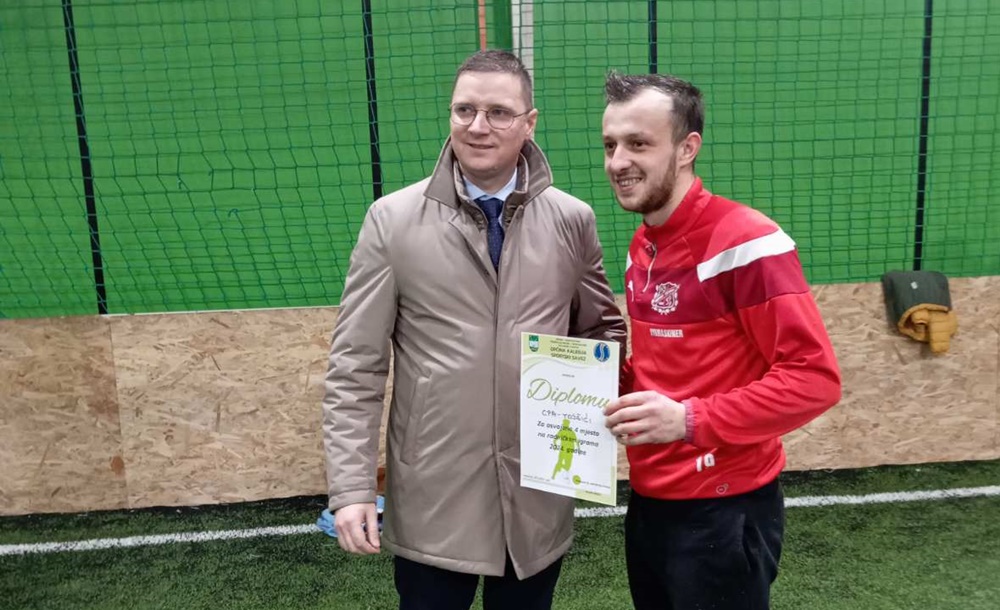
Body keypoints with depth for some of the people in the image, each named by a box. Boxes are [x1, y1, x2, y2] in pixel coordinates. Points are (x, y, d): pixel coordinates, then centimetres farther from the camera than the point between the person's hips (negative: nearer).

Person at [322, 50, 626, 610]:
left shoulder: (572, 220, 0)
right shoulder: (392, 220, -6)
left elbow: (605, 328, 13)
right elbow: (355, 367, -5)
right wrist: (352, 485, -9)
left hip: (538, 495, 2)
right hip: (432, 499, -2)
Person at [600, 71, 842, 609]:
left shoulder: (745, 241, -19)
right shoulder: (642, 245, 7)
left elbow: (815, 377, -21)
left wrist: (689, 419, -27)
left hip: (723, 509, -7)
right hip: (648, 499, 8)